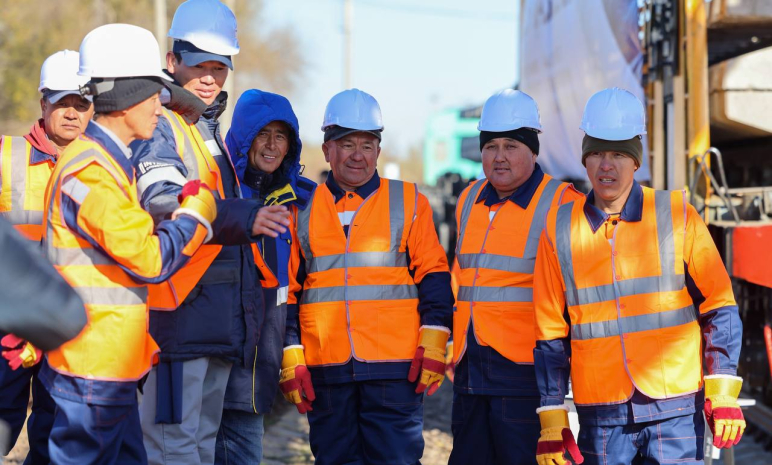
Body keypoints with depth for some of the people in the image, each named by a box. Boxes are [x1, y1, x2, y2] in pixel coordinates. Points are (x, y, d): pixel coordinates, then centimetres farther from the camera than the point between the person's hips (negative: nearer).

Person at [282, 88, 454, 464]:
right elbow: (287, 291, 12)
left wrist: (433, 343, -6)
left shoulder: (408, 203, 7)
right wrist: (290, 358, 4)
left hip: (395, 368, -2)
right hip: (327, 370, 2)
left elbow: (433, 276, 4)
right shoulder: (302, 210, 11)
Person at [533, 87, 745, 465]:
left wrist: (723, 395, -5)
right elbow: (550, 333, 8)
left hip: (676, 409, -1)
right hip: (602, 415, 2)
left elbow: (718, 309, 3)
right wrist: (551, 422, 4)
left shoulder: (677, 217, 0)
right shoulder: (560, 230, 4)